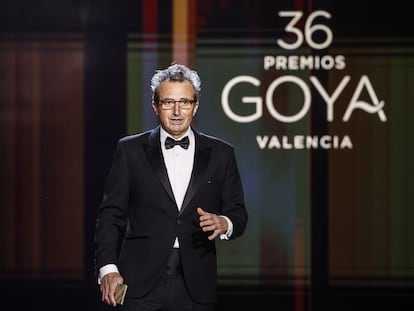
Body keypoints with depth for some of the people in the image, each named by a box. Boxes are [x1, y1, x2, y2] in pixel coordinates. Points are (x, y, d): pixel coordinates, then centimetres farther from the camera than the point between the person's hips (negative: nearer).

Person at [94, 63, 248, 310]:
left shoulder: (221, 153, 9)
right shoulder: (131, 150, 6)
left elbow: (238, 213, 11)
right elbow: (111, 215, 4)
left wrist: (225, 224, -13)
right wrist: (108, 269, -7)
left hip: (196, 288, 1)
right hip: (142, 284, -1)